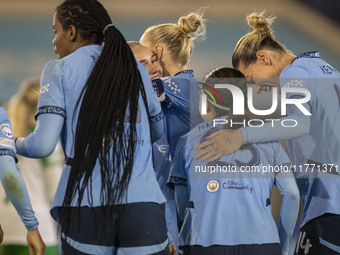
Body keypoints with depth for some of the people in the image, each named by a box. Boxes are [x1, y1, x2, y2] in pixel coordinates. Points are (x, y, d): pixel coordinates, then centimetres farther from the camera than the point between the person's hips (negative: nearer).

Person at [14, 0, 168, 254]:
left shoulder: (60, 70, 5)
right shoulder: (138, 70, 17)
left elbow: (43, 145, -2)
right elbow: (159, 131, 29)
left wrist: (14, 144, 18)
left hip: (87, 205, -2)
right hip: (145, 205, 2)